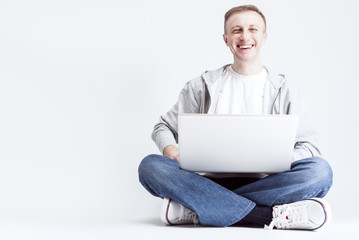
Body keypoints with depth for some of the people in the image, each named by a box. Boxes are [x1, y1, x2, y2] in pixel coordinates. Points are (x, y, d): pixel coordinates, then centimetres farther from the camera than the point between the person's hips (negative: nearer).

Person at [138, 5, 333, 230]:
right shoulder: (201, 87, 14)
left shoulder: (283, 90, 14)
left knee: (320, 171, -29)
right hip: (211, 181, 0)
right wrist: (169, 148, -7)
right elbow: (164, 127, 18)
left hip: (263, 183, 0)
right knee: (150, 166, -27)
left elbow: (310, 146, 10)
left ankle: (197, 210, -31)